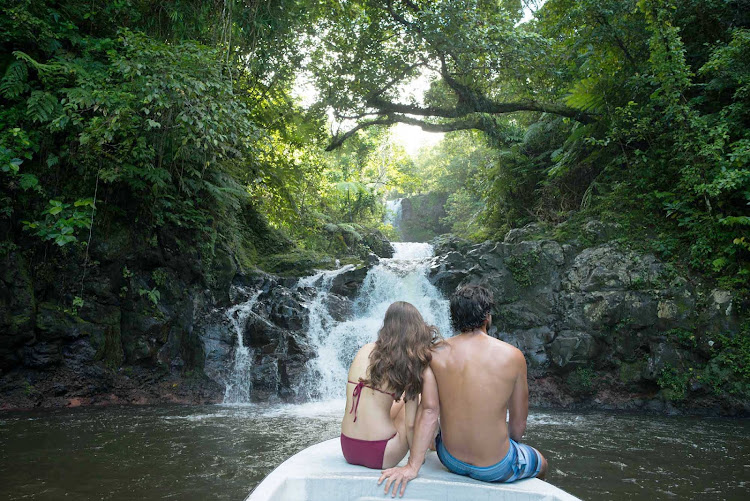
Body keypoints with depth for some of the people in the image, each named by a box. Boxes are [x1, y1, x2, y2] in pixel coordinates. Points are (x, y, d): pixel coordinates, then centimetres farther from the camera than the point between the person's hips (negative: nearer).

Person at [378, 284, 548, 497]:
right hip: (495, 468, -2)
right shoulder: (513, 356, -14)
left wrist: (412, 466, -16)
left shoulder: (436, 353, -10)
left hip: (450, 460, 3)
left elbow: (429, 410, -17)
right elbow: (518, 423, -5)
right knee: (542, 464, 31)